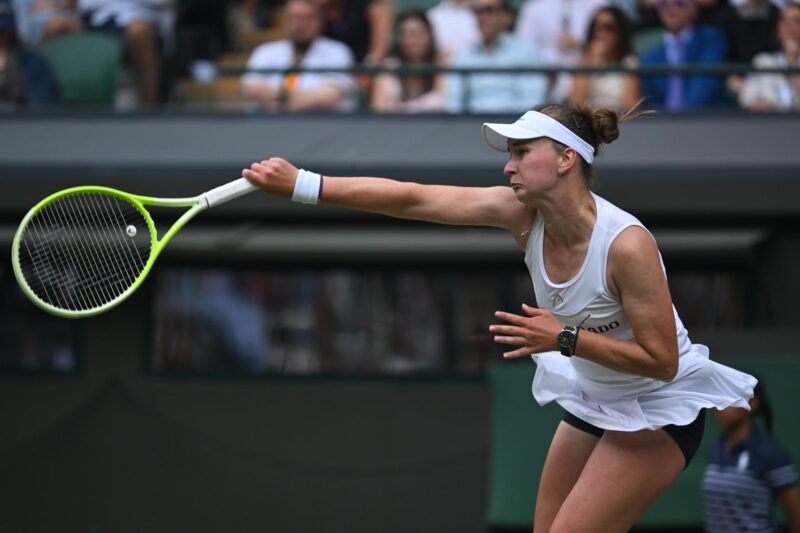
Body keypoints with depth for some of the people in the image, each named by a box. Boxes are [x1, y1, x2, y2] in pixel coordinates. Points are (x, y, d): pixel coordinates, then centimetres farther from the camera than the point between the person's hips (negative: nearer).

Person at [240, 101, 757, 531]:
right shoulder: (522, 213, -12)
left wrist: (565, 338, -31)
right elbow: (413, 199, -16)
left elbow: (661, 360, -25)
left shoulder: (627, 244, -30)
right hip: (593, 404, 7)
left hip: (659, 412, -7)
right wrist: (304, 184, -22)